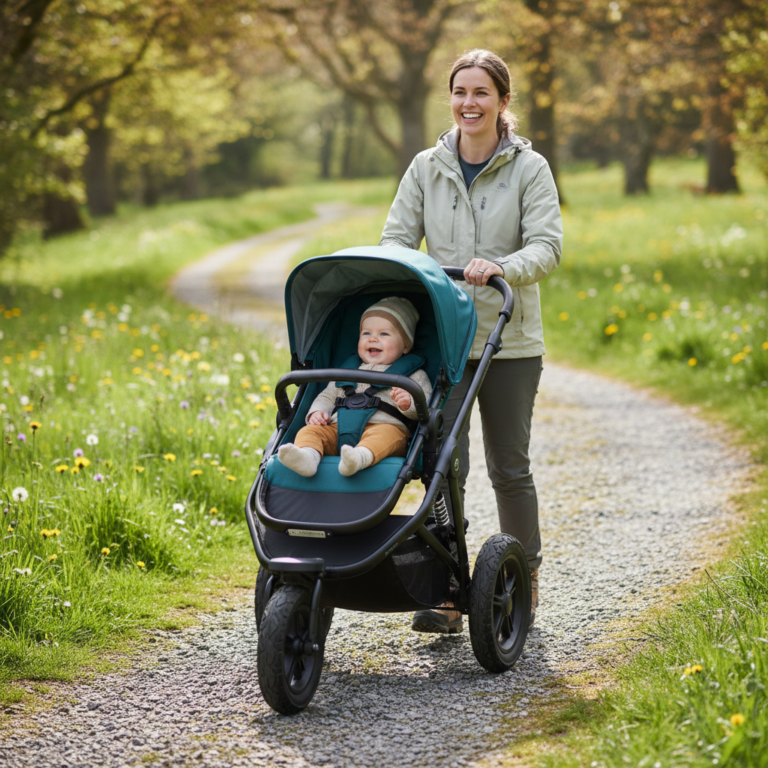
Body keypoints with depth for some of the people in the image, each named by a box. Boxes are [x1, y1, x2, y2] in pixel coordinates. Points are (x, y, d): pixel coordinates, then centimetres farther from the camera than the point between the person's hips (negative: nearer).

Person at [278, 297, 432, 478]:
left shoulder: (412, 376, 20)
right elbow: (327, 396, 36)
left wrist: (409, 404, -15)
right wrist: (316, 412, 12)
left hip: (385, 425, -4)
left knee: (385, 435, -39)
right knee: (309, 431, -22)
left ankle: (361, 457, -70)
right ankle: (307, 457, -55)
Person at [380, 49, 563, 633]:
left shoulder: (529, 168, -1)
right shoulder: (427, 167, 8)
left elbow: (547, 246, -10)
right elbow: (398, 239, 7)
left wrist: (501, 267, -29)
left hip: (510, 342, -2)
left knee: (509, 467, 6)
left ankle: (524, 579, 25)